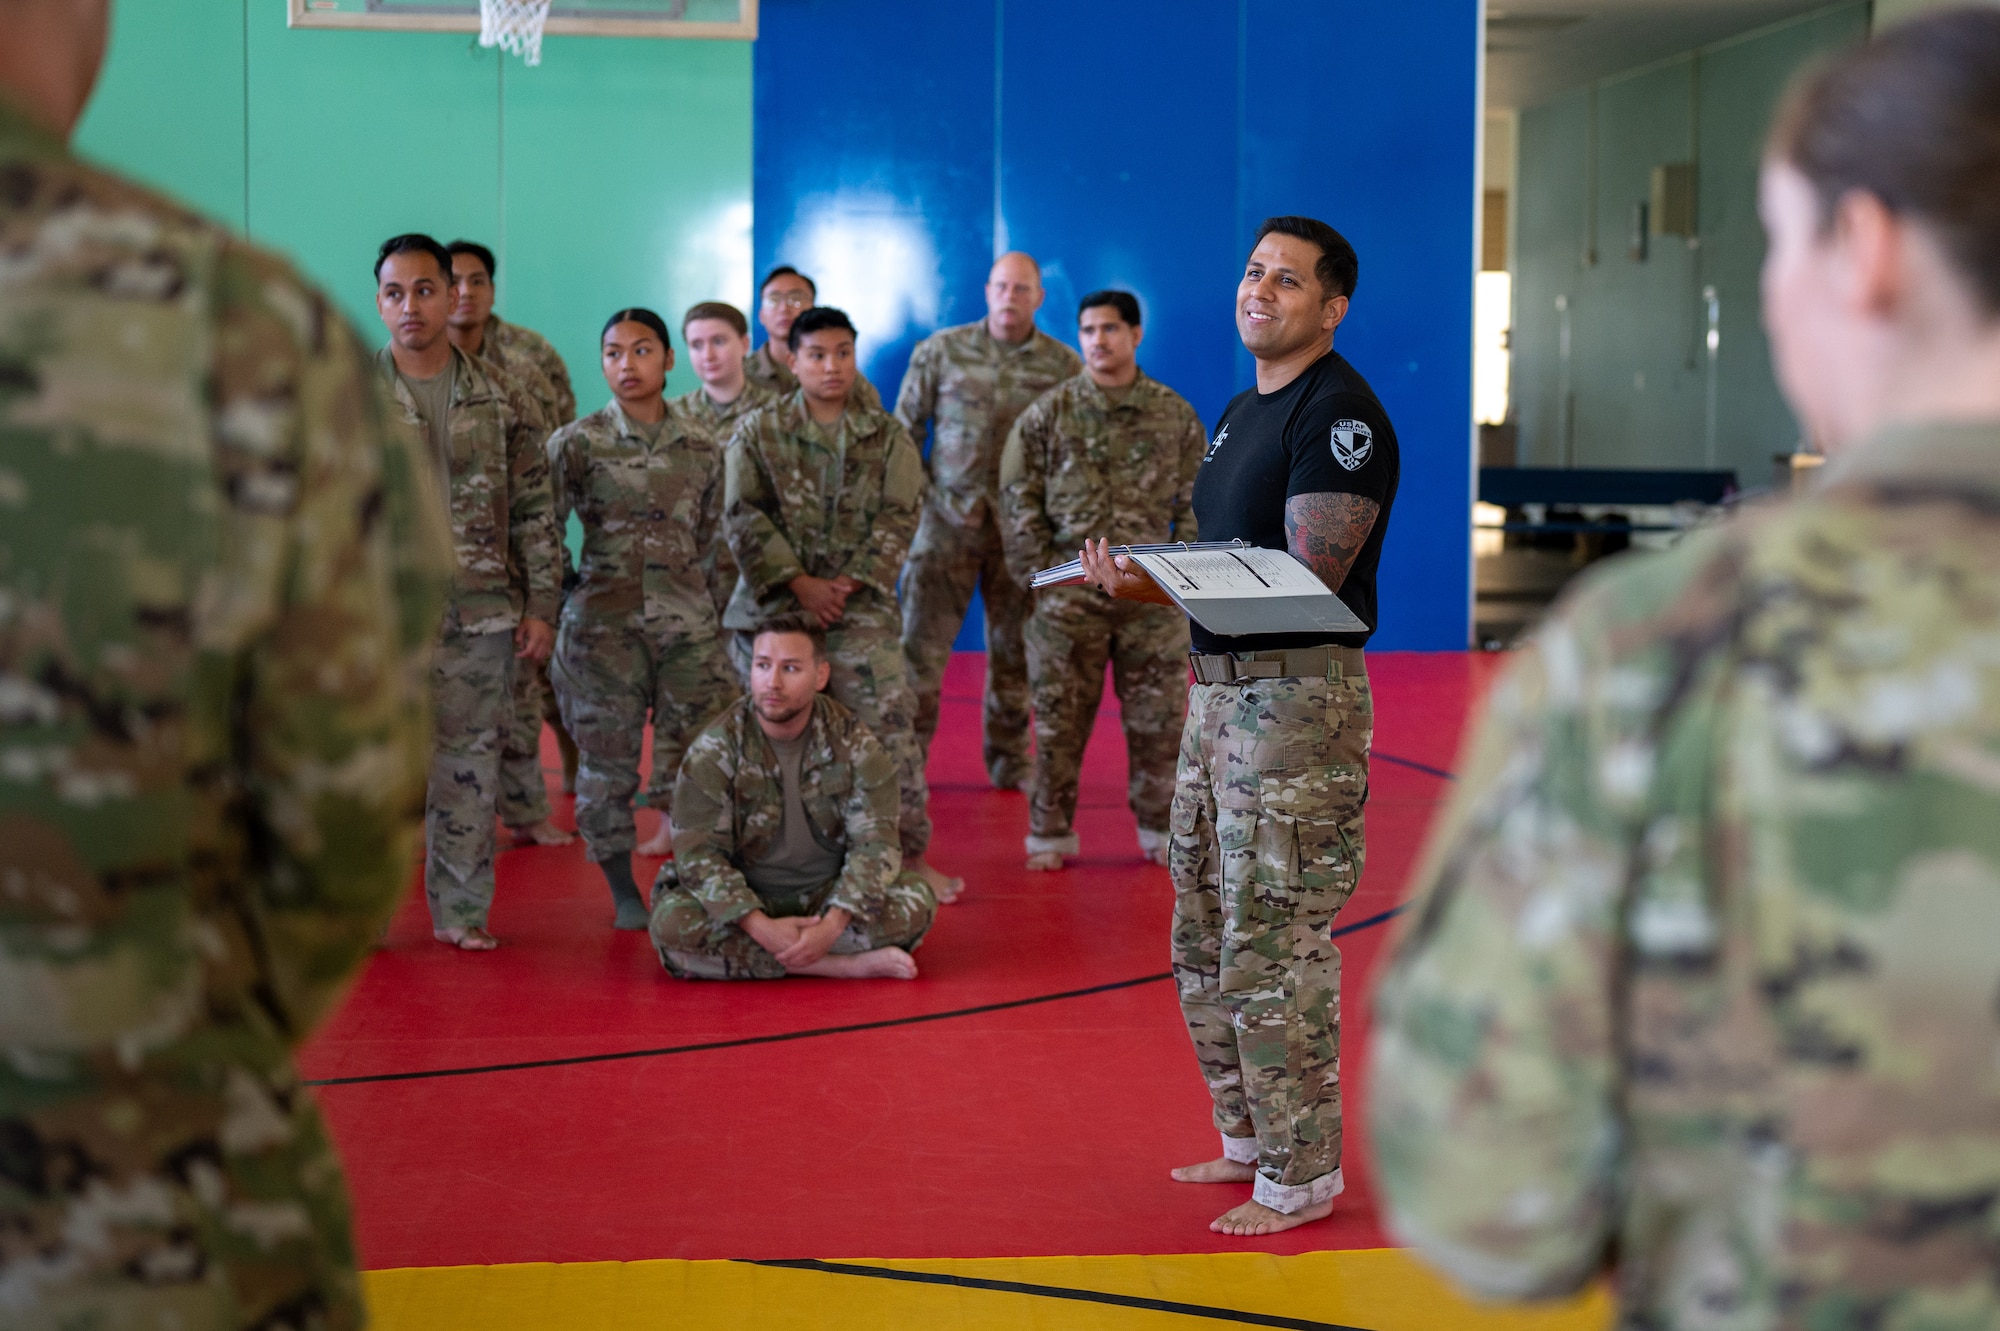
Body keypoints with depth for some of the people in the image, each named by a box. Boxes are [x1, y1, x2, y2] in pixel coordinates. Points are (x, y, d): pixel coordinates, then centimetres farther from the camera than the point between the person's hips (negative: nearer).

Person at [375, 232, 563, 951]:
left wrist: (540, 605, 2)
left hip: (481, 617, 2)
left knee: (471, 764, 6)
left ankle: (460, 910, 16)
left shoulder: (500, 400, 6)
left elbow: (535, 511, 8)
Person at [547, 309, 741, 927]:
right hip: (603, 622, -2)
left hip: (688, 621, 2)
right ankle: (623, 892, 18)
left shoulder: (702, 449, 9)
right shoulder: (577, 443, 1)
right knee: (608, 758, 3)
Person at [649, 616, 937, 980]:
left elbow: (875, 844, -13)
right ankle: (846, 966, -31)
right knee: (672, 921, -33)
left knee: (917, 901, -26)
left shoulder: (854, 743, -8)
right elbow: (699, 854, -17)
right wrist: (761, 928, -31)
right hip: (747, 901, -1)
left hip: (828, 897, 1)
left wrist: (833, 925, -29)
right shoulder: (715, 749, -12)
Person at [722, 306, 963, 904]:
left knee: (889, 724, -9)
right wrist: (799, 582, -11)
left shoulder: (888, 437, 7)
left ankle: (912, 855, 1)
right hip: (773, 603, 0)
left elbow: (898, 519, 1)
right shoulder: (758, 431, 5)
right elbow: (744, 516, -2)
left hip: (859, 606, 0)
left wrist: (851, 582, -11)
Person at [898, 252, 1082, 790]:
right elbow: (904, 430, 6)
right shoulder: (941, 351, 1)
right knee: (922, 641, -3)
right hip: (948, 518, -1)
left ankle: (1009, 758, 22)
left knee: (1014, 646, 10)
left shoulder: (1063, 365, 2)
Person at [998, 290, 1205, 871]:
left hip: (1153, 598, 1)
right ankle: (1050, 833, 14)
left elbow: (1196, 503, 7)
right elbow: (1018, 502, 1)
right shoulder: (1046, 415, 0)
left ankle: (1160, 829, 20)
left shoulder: (1175, 415, 4)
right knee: (1059, 720, 3)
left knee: (1158, 719, 6)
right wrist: (1040, 580, -4)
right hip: (1068, 598, -1)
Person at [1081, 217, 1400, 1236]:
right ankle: (1250, 1139, 29)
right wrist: (1139, 576, 4)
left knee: (1274, 946, -7)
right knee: (1205, 941, 16)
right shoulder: (1242, 411, 18)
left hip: (1300, 698, -10)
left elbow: (1307, 577, -20)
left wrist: (1159, 588, -26)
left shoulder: (1340, 414, -12)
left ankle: (1301, 1177, 4)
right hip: (1219, 689, 10)